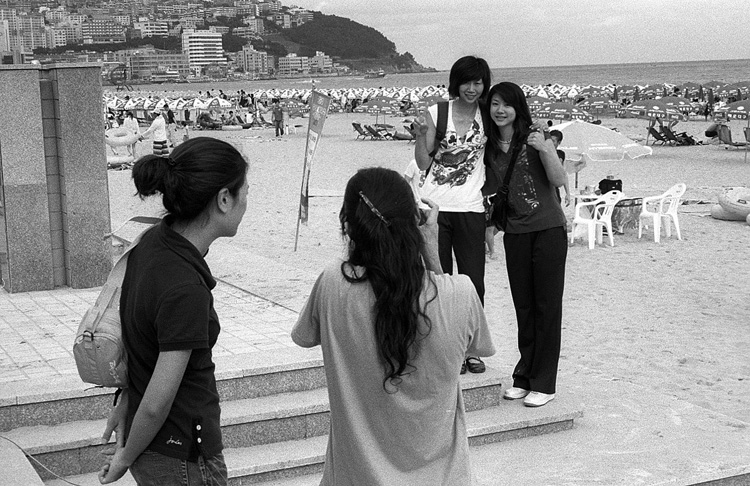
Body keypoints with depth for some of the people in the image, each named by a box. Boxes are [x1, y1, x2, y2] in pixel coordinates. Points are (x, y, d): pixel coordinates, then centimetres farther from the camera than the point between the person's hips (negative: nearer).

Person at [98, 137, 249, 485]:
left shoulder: (152, 241, -3)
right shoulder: (185, 289, -29)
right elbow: (157, 404, -23)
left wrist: (126, 402, 16)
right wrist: (125, 457, -8)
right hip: (182, 456, -8)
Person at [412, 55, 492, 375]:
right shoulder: (436, 113, 0)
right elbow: (424, 163, -1)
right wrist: (420, 135, -17)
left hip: (471, 209, 2)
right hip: (436, 206, -2)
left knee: (473, 282, 4)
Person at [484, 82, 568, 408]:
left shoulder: (535, 138, -6)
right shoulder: (490, 148, 8)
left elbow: (559, 180, -13)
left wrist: (544, 150, -27)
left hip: (548, 230, -5)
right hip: (515, 232, 5)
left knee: (547, 305, 0)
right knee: (523, 306, 9)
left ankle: (543, 384, 5)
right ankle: (524, 377, 19)